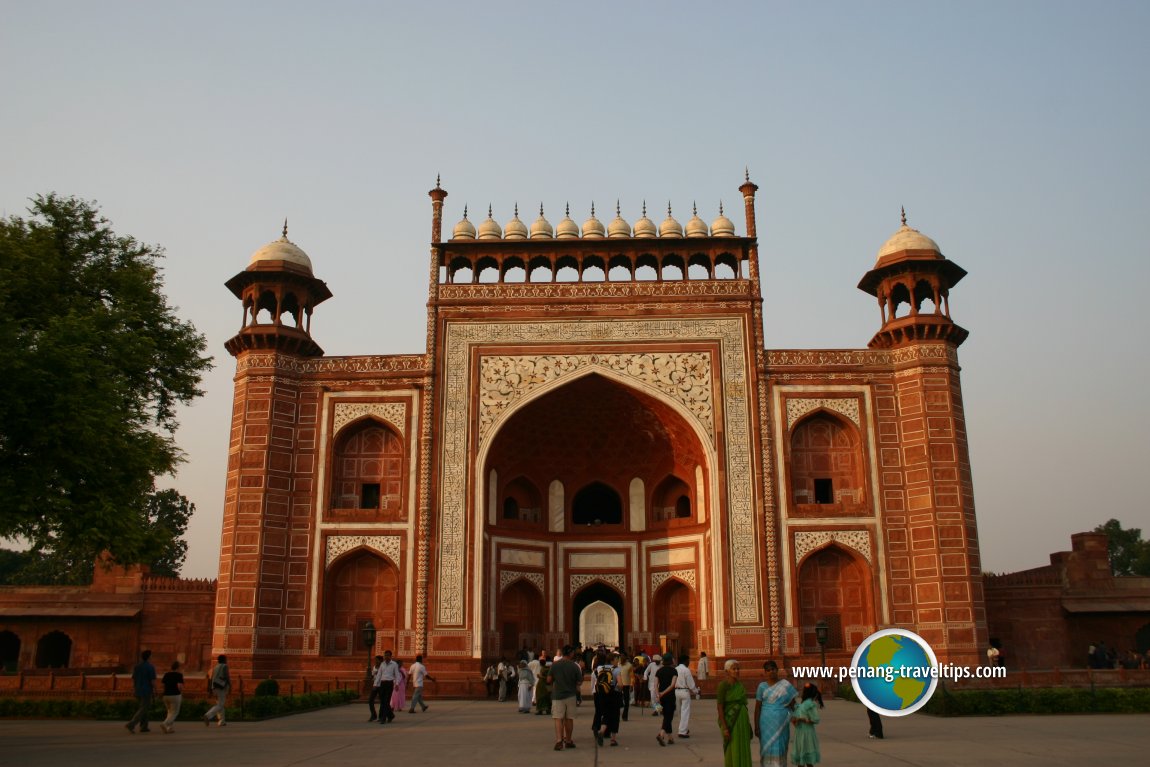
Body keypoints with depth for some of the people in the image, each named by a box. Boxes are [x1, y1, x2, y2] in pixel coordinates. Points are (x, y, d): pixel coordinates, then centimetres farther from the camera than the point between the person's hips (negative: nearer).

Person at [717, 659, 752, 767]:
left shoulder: (740, 685, 11)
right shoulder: (723, 685, -12)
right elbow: (719, 707, -14)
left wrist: (746, 723, 16)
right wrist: (724, 728, -19)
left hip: (742, 721, 7)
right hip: (730, 722, -7)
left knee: (742, 753, 9)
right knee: (732, 753, -3)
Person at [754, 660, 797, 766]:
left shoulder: (786, 685, 1)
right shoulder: (762, 686, 0)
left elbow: (793, 705, 5)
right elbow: (757, 708, 0)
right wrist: (756, 727, -5)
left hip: (782, 723, 1)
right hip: (767, 723, -1)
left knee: (780, 750, 2)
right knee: (767, 749, 0)